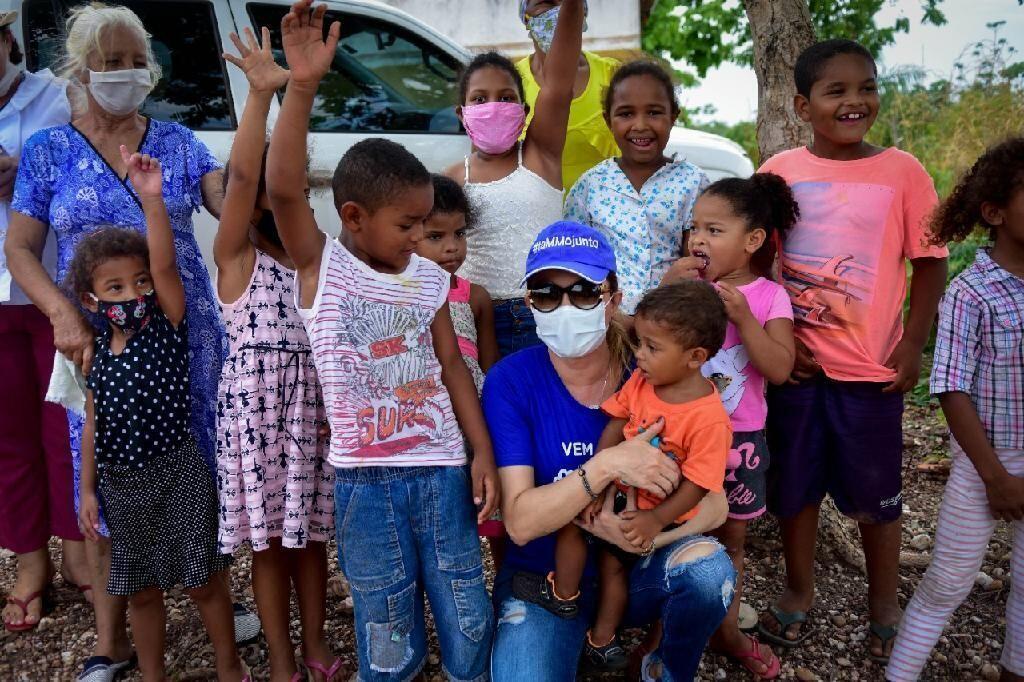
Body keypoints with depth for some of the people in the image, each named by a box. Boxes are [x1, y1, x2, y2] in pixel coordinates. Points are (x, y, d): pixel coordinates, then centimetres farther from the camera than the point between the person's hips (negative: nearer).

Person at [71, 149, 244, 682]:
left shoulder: (168, 326, -9)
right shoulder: (95, 354, 0)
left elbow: (164, 263, -24)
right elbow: (93, 423, 7)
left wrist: (151, 199, -34)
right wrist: (88, 489, 7)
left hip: (177, 473, -3)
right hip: (120, 483, 4)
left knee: (203, 581, 7)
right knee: (141, 591, 17)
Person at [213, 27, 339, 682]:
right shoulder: (236, 255, -5)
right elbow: (240, 177, -21)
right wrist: (261, 94, -28)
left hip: (313, 400, 4)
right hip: (255, 402, -4)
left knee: (309, 530, 14)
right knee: (268, 539, 7)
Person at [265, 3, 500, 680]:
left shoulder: (429, 278, 4)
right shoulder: (322, 266, -6)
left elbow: (452, 364, 8)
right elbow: (283, 188, -22)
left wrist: (482, 454, 4)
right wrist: (302, 86, -30)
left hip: (443, 471, 4)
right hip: (366, 482, -3)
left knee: (471, 625, 14)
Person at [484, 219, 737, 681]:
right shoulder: (510, 382, -15)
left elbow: (714, 503, -12)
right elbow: (520, 521, -22)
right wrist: (607, 466, -35)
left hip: (633, 570, 2)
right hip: (544, 585, -2)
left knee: (708, 568, -26)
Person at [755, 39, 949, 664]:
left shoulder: (902, 171, -4)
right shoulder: (780, 172, -1)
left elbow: (931, 263, 0)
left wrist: (913, 347, -6)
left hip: (871, 368, -1)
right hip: (794, 363, 1)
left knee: (877, 494, 12)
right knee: (795, 486, 13)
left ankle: (884, 605, 35)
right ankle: (799, 593, 35)